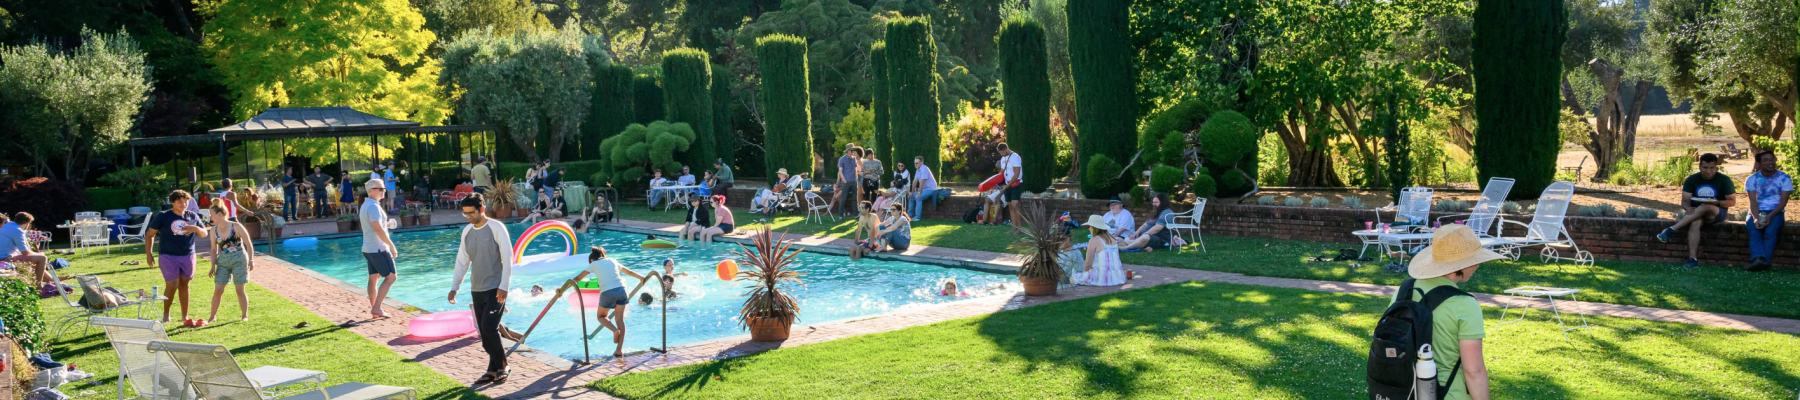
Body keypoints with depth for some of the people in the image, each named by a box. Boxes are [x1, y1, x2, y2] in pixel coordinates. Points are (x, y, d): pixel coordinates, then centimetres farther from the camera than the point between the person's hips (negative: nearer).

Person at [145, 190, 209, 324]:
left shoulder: (193, 216, 7)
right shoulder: (162, 217, -2)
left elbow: (204, 234, 13)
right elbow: (149, 234, 3)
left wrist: (196, 228, -10)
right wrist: (148, 254, -2)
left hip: (187, 256, 3)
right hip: (168, 256, -3)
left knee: (184, 285, 8)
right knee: (172, 285, -10)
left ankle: (185, 317, 15)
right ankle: (165, 314, 9)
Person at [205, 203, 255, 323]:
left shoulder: (236, 227, -10)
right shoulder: (214, 230, 2)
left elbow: (249, 244, -6)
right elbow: (214, 249, 11)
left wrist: (251, 260, -9)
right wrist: (213, 266, 7)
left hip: (239, 260, -4)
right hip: (223, 261, 4)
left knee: (240, 290, 0)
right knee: (218, 290, 0)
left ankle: (244, 316, 13)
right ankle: (212, 316, 13)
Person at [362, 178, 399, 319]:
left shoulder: (366, 205, 15)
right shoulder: (373, 206, -17)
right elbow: (378, 229, -24)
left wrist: (387, 224, 12)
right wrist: (392, 246, -21)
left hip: (369, 248, 10)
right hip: (378, 248, -10)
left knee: (374, 278, 10)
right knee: (391, 276, -6)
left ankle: (374, 308, 12)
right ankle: (376, 308, -10)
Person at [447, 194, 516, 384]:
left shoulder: (496, 228, -9)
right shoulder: (467, 231, 9)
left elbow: (507, 259, -12)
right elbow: (462, 261, 15)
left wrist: (504, 286, -18)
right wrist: (454, 287, 9)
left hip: (495, 289, -6)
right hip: (476, 290, 6)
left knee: (489, 327, -16)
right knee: (484, 332, 6)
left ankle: (501, 367, -1)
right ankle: (494, 370, 16)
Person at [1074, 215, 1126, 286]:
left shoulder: (1094, 240, -10)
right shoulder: (1113, 239, 9)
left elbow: (1088, 263, -8)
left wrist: (1084, 272, 11)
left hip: (1101, 278, -7)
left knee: (1073, 278, 10)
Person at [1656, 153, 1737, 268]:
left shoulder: (1724, 180, 1)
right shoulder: (1692, 180, 5)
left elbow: (1732, 202, 0)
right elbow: (1685, 201, -1)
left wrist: (1717, 202, -22)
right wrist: (1688, 208, -26)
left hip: (1717, 213, -1)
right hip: (1696, 213, 1)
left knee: (1706, 207, -38)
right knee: (1695, 223, -37)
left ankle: (1672, 229, -42)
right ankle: (1693, 259, -45)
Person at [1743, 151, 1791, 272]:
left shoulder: (1784, 178, 2)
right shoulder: (1751, 179, 5)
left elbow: (1783, 202, -5)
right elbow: (1753, 202, -4)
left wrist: (1770, 216, -21)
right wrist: (1756, 218, -24)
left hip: (1776, 212, -1)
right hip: (1757, 212, 1)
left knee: (1770, 232, -32)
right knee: (1754, 231, -30)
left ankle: (1763, 261, -43)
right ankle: (1758, 259, -50)